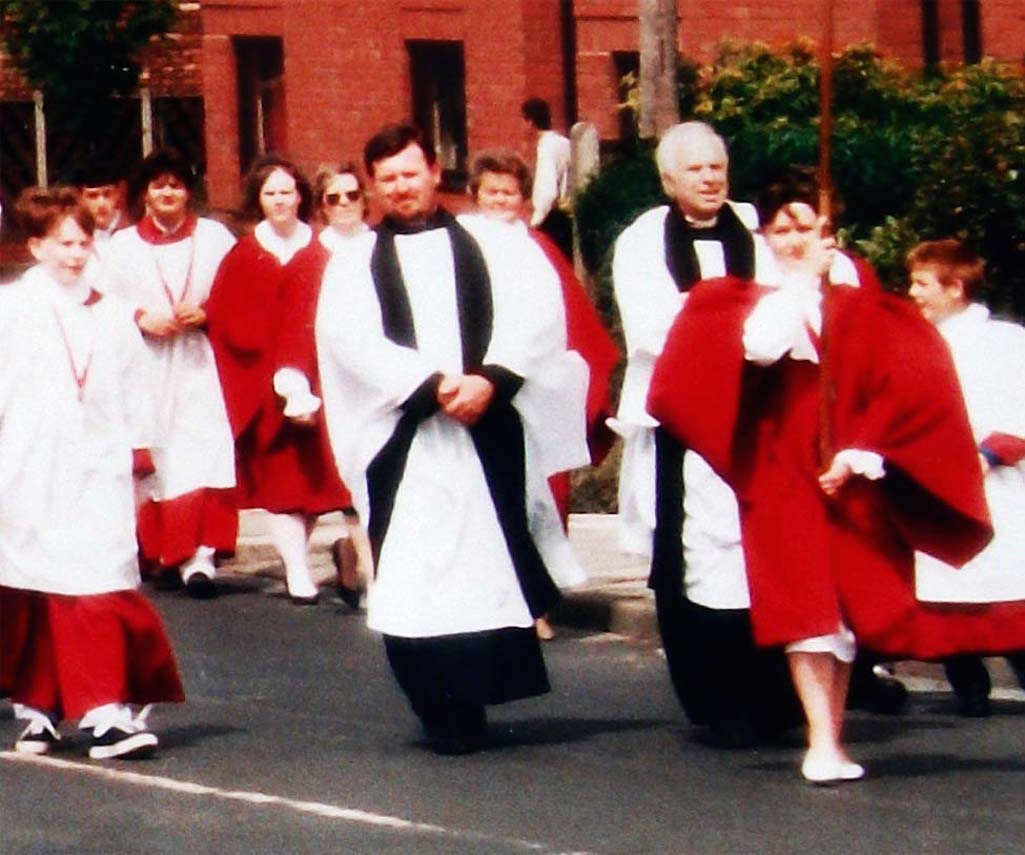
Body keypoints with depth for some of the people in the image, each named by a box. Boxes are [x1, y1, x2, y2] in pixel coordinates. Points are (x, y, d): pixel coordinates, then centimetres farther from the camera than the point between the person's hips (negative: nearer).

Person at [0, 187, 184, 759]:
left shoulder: (112, 315, 10)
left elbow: (132, 392, 14)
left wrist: (136, 450, 9)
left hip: (97, 472, 1)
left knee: (104, 589, -10)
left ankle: (109, 714, -14)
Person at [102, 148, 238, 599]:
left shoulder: (215, 238, 8)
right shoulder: (122, 246, 10)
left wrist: (207, 312, -11)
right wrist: (141, 318, -11)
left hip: (201, 364, -1)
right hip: (146, 367, 1)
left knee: (205, 454, -14)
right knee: (156, 458, -3)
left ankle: (201, 555, -19)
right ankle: (169, 552, 6)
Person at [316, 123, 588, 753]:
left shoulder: (496, 245, 13)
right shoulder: (355, 265, 13)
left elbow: (538, 311, -1)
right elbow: (350, 340, -4)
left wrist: (490, 378, -17)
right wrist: (433, 384, -16)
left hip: (493, 431, 0)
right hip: (405, 440, 0)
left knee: (494, 566, -3)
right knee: (411, 579, -7)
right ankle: (449, 715, -1)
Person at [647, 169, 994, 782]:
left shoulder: (865, 310, 7)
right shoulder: (749, 303, 7)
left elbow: (902, 390, 1)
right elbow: (761, 346, -16)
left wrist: (860, 455, -9)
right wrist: (800, 283, -11)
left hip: (849, 478, 1)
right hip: (782, 478, -1)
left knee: (849, 608, 2)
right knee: (807, 608, -14)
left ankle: (830, 737, 13)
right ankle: (823, 743, -19)